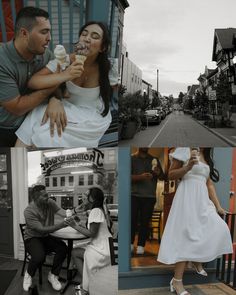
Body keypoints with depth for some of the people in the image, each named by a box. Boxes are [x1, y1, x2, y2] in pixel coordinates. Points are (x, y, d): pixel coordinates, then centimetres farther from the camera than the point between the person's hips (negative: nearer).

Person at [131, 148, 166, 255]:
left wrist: (159, 173, -11)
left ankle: (141, 246, 7)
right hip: (134, 195, -1)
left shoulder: (154, 160, 13)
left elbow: (163, 177, 12)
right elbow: (129, 176, -5)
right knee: (132, 220, -2)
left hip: (150, 196, 2)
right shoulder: (132, 159, 5)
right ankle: (130, 244, 12)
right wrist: (140, 177, -22)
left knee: (145, 222, -1)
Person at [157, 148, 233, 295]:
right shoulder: (185, 149, -4)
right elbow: (171, 174, -6)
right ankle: (177, 281, -2)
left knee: (220, 229, -2)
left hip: (203, 200, 8)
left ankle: (197, 260, 19)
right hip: (188, 198, -8)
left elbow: (209, 184, 15)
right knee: (189, 236, -10)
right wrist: (188, 167, -22)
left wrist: (218, 206, 9)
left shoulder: (207, 158, 19)